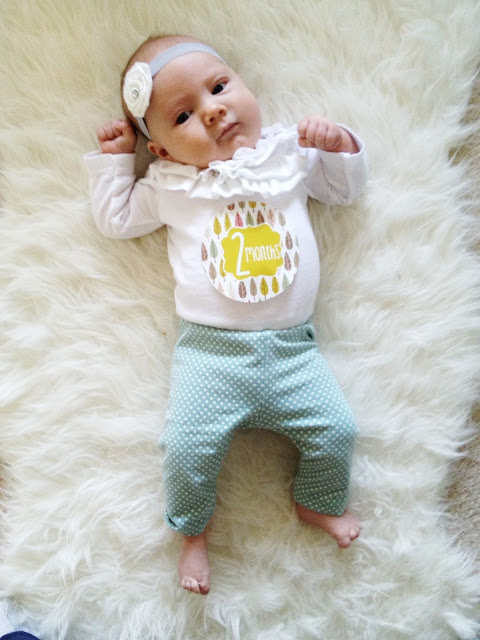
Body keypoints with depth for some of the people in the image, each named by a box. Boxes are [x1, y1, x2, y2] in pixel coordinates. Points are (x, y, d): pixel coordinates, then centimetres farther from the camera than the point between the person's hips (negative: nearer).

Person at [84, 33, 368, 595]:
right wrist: (113, 159, 12)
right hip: (209, 351, -1)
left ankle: (318, 504, 31)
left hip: (292, 348, 2)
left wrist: (338, 146, 1)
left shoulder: (289, 150, 10)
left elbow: (346, 188, 20)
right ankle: (192, 531, 23)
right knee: (186, 448, -10)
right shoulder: (169, 185, 9)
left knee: (336, 432, -2)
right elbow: (115, 220, 19)